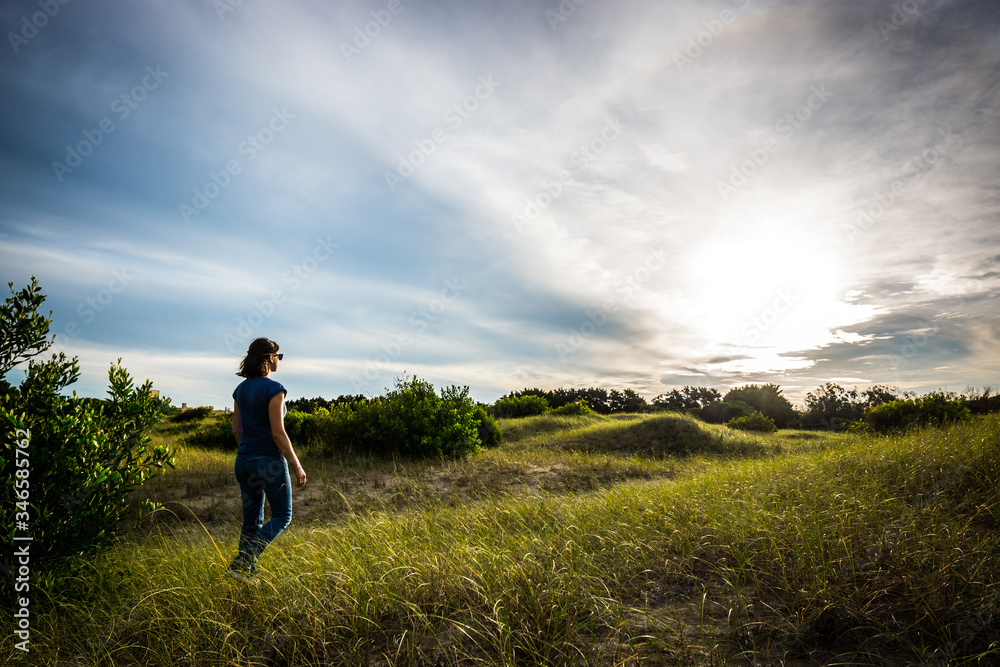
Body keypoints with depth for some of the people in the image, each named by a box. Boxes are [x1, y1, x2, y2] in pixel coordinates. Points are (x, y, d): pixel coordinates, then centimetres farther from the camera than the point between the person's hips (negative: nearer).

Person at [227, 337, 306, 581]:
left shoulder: (241, 389, 8)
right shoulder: (273, 388, -16)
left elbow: (237, 428, 13)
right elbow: (278, 433, -19)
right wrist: (297, 466, -13)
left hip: (244, 460, 8)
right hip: (269, 461, -7)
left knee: (252, 520, 15)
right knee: (282, 516, 8)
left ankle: (248, 571, 19)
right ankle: (242, 562, -3)